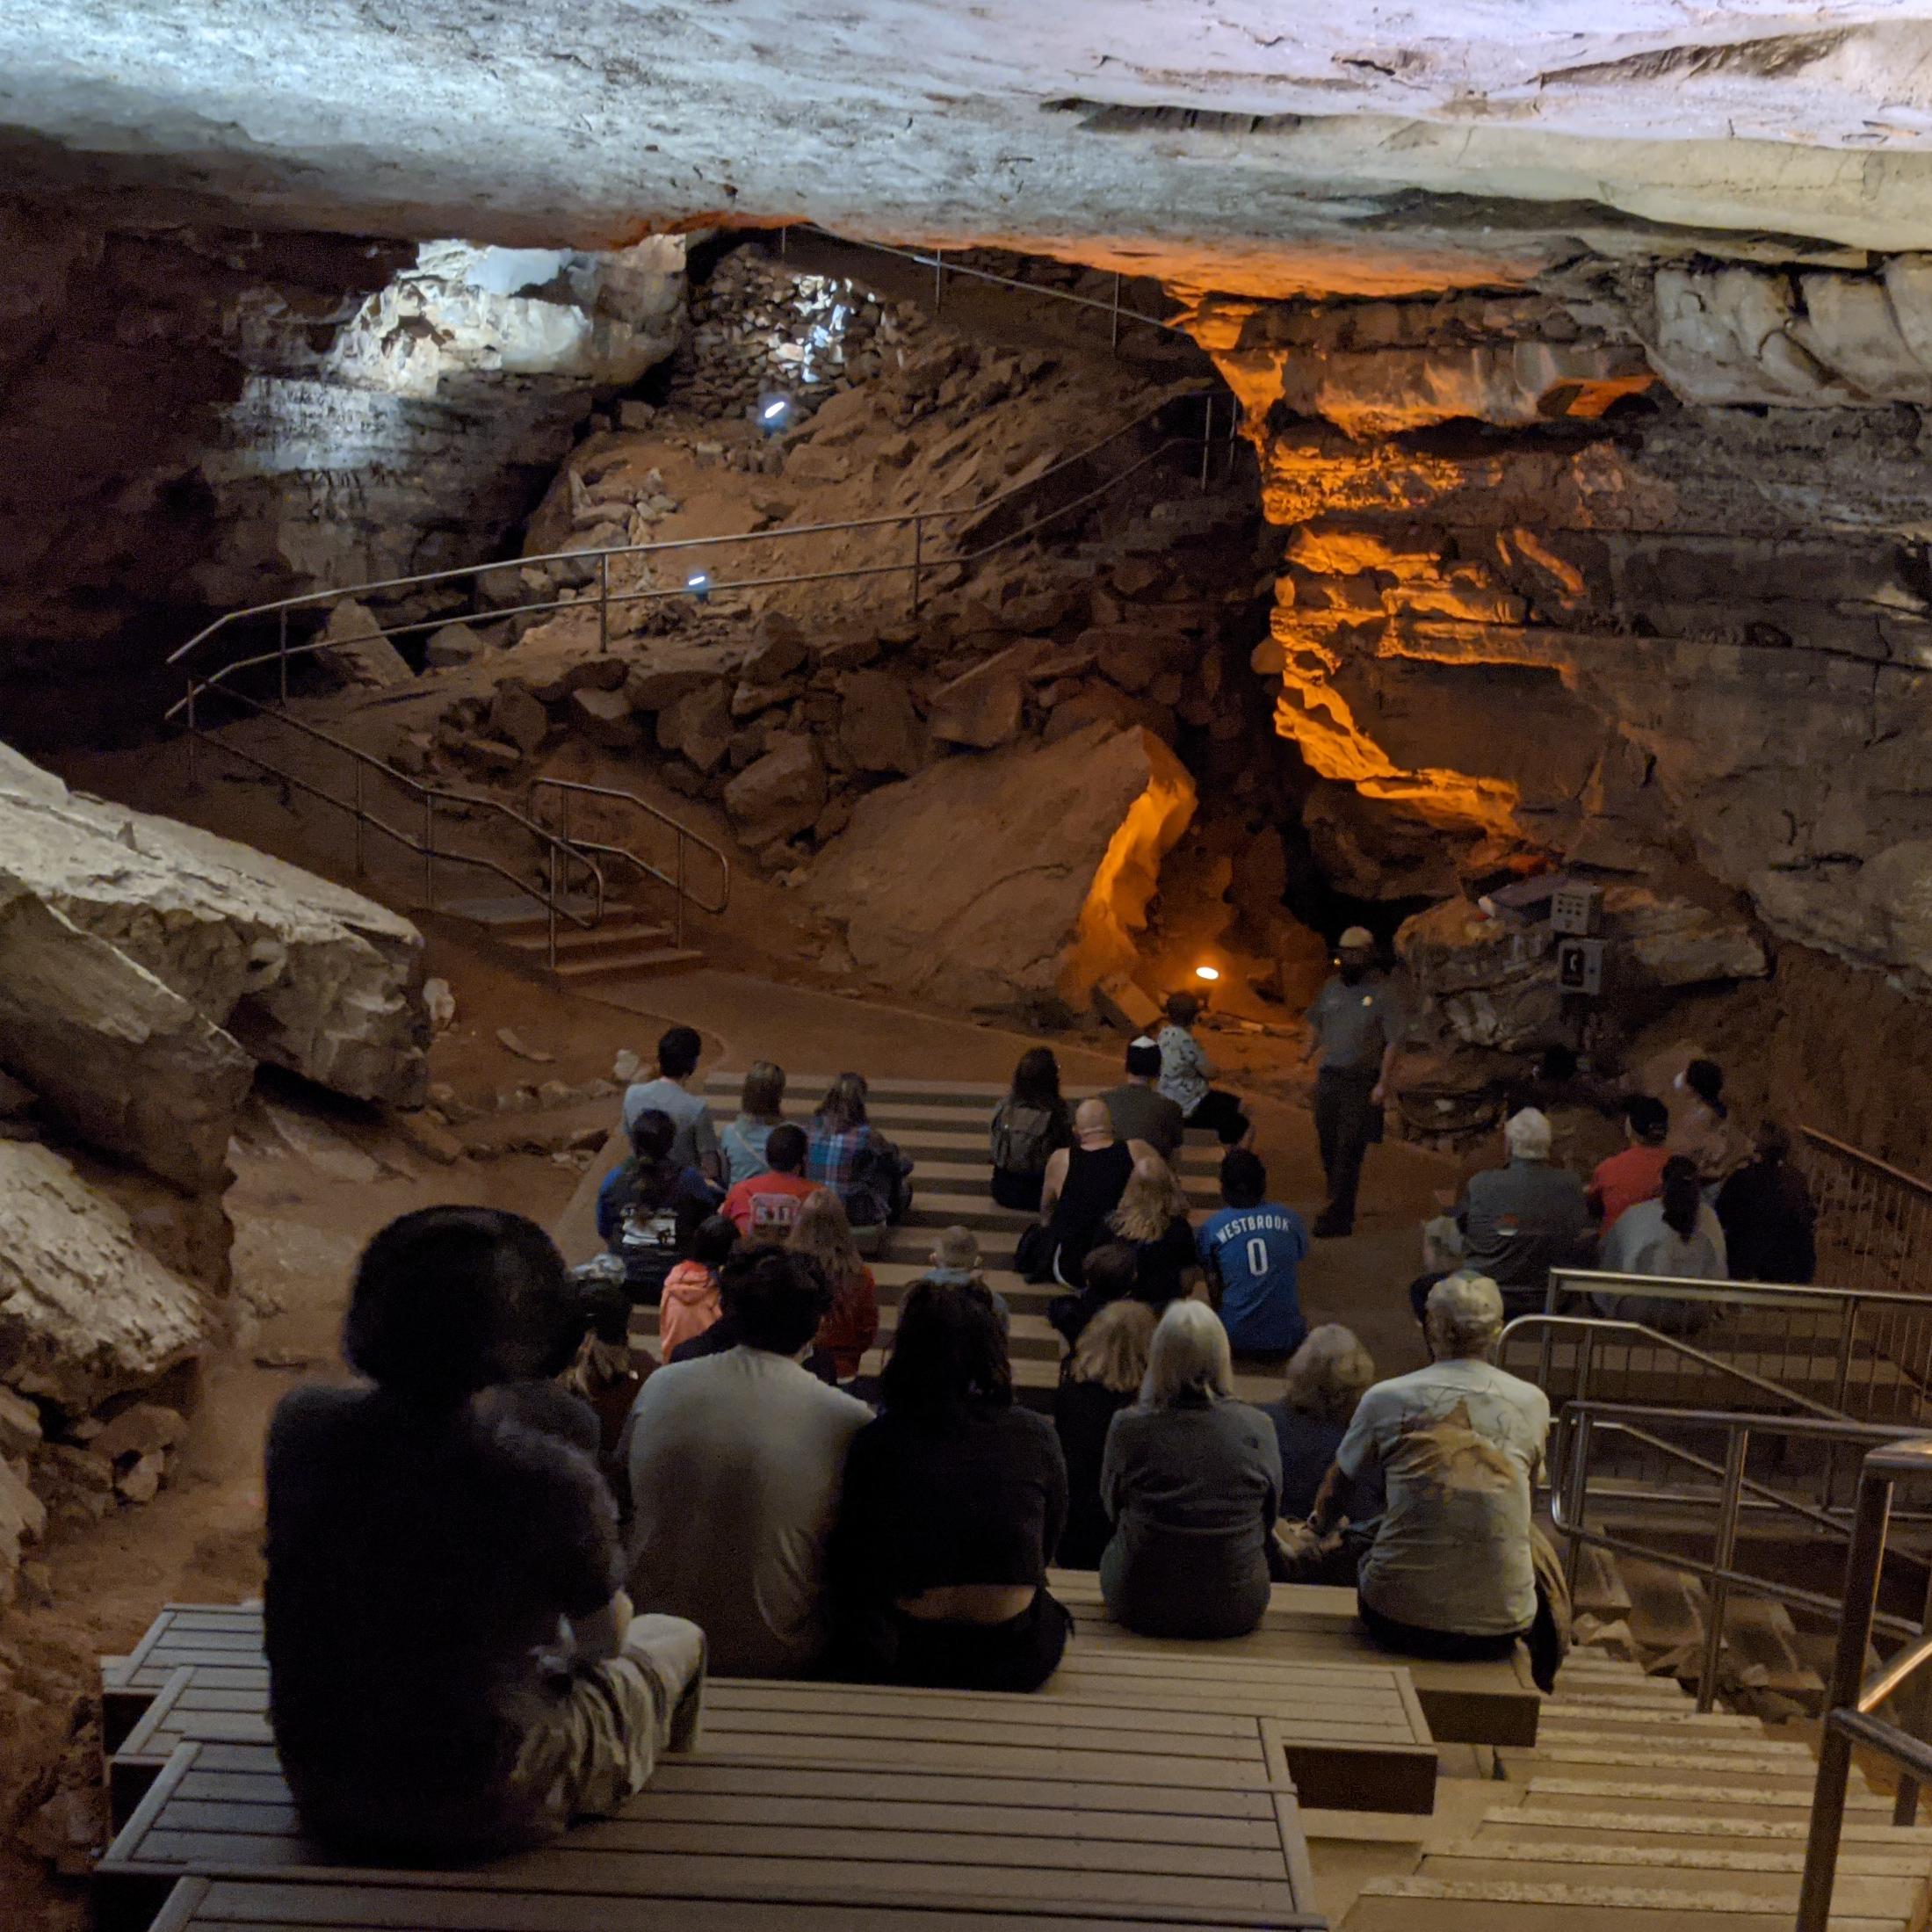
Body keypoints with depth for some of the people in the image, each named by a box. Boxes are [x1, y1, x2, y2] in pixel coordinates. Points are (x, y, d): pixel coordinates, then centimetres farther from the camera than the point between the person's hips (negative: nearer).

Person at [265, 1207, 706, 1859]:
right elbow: (605, 1641, -8)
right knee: (677, 1639, 23)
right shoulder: (554, 1482, -27)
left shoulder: (299, 1424, -14)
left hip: (323, 1798, 5)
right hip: (480, 1813, -5)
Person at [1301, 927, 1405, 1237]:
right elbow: (1316, 1027, 17)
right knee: (1328, 1145, 12)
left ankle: (1338, 1217, -4)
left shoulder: (1380, 994, -7)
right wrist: (1307, 1056, 2)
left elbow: (1392, 1042, -7)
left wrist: (1383, 1083, -12)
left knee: (1348, 1150, -7)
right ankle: (1339, 1206, 28)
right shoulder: (1331, 989, 7)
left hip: (1361, 1082, -5)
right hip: (1329, 1077, 5)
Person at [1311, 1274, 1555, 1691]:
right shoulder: (1533, 1403, 1)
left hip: (1399, 1620, -1)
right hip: (1501, 1625, 1)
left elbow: (1335, 1488, 14)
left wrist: (1320, 1527, 36)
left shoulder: (1385, 1398, -3)